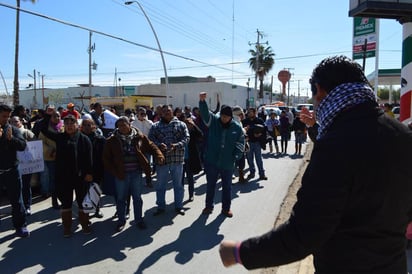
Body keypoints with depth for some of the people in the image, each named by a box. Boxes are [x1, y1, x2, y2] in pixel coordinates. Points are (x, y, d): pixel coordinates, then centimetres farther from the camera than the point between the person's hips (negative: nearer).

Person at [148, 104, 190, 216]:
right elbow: (150, 139, -1)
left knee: (178, 184, 11)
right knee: (160, 185, 11)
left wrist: (177, 145, -21)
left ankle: (179, 206, 26)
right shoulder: (155, 126, 6)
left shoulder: (181, 124, 4)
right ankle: (161, 207, 25)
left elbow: (186, 138, -4)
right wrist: (159, 145, -20)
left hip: (177, 158, 0)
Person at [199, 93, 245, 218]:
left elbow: (241, 142, 1)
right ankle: (209, 206, 33)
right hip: (212, 160, 0)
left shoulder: (237, 127, -4)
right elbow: (205, 112, -24)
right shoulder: (213, 120, -6)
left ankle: (226, 208, 31)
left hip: (227, 163, 0)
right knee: (210, 185, 15)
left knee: (227, 186, 14)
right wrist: (202, 101, -43)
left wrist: (237, 154, -16)